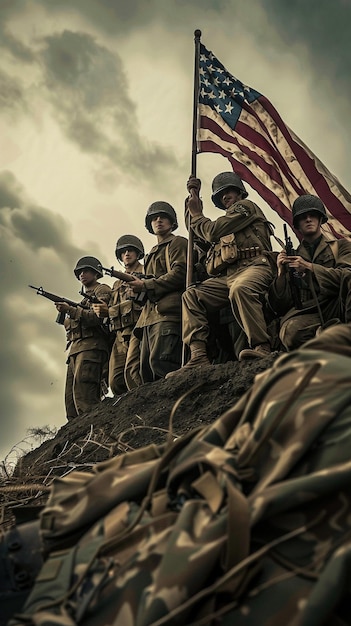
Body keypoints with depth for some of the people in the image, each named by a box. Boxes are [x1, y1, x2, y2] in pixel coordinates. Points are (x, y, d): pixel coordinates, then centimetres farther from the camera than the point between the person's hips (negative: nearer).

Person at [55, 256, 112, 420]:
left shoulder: (103, 291, 3)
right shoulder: (85, 297, 30)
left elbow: (97, 317, -13)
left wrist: (71, 310, -19)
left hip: (91, 347, -9)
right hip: (75, 348, 9)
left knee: (83, 394, -21)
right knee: (71, 397, 4)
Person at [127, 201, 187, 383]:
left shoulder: (178, 243, 9)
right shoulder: (152, 253, 34)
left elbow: (180, 273, -9)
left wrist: (146, 285, -8)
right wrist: (138, 287, 7)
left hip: (167, 312, -9)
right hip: (150, 315, 9)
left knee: (160, 360, -25)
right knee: (146, 367, 2)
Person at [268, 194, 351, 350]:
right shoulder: (292, 256, 23)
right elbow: (280, 307, 15)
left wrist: (310, 267, -7)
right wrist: (281, 274, -1)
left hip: (335, 307, 0)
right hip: (304, 312, 0)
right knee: (292, 333, -36)